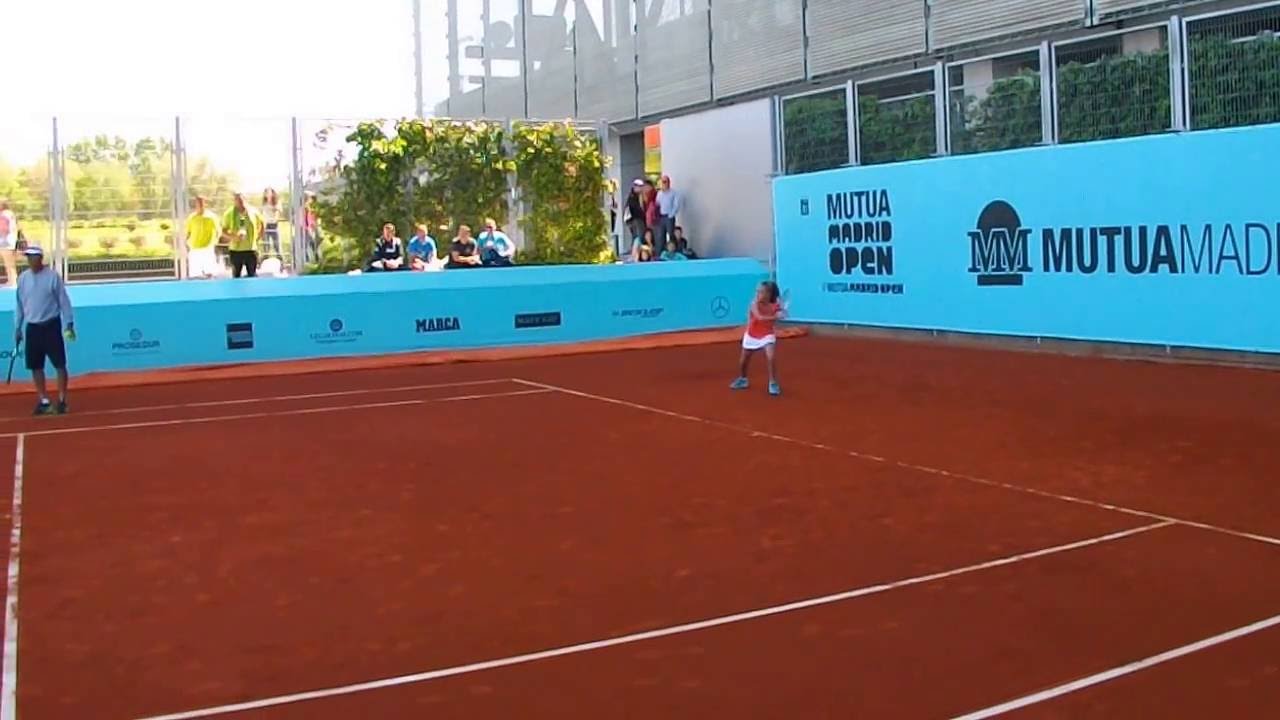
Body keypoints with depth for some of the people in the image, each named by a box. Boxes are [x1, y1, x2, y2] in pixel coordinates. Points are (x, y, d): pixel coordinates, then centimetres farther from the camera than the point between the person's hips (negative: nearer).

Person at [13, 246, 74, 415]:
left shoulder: (52, 276, -7)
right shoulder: (23, 279, 5)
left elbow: (63, 301, -5)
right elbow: (19, 305, 12)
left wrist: (69, 324, -9)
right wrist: (17, 328, 12)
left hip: (51, 326, -4)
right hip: (32, 328, 4)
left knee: (59, 364, -4)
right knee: (36, 366, 7)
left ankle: (62, 400, 4)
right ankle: (44, 401, 16)